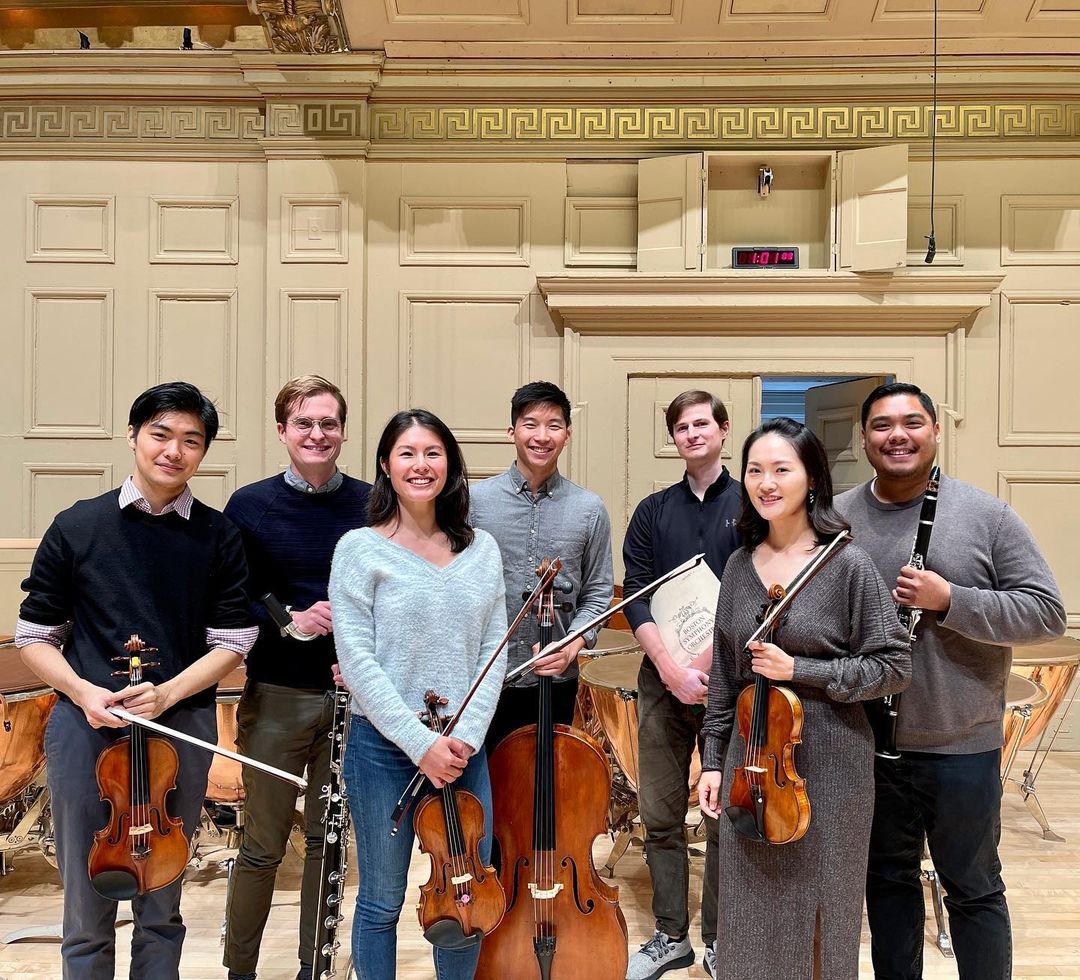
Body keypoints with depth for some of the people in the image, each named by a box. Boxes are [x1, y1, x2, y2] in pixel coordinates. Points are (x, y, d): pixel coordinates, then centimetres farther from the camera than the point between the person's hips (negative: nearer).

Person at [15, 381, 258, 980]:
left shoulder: (219, 538, 0)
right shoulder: (77, 526, 1)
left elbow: (231, 643, -1)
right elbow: (34, 636, 4)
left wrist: (166, 693, -15)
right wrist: (82, 690, -12)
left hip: (181, 727, 0)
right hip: (86, 725, 0)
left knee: (162, 907, 16)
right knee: (87, 910, 11)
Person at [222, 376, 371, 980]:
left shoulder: (371, 505, -1)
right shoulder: (249, 506, -2)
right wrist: (289, 619, -17)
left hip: (352, 696, 1)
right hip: (276, 697, -1)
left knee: (328, 841, 15)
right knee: (263, 846, 9)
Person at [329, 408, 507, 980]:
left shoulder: (481, 549, 4)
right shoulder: (361, 548, -7)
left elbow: (494, 649, 3)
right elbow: (357, 661, -12)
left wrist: (466, 735, -8)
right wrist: (421, 743, -15)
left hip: (464, 748, 4)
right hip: (384, 746, -3)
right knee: (382, 904, 12)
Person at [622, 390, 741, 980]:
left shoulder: (748, 506, 2)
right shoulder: (652, 512, 9)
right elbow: (635, 598, 1)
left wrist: (707, 665, -15)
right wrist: (672, 668, -12)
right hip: (662, 681, 2)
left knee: (724, 817, 6)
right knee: (660, 815, 9)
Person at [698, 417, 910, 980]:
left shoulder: (847, 564, -11)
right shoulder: (739, 565, 2)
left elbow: (893, 666, -10)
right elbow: (725, 675, 8)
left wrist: (799, 669, -19)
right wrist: (713, 759, 8)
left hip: (828, 763, -4)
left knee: (820, 904, 14)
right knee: (751, 909, 16)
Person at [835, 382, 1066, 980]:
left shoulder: (987, 516, -6)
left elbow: (1047, 614, -9)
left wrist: (948, 600, -21)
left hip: (962, 746, -2)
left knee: (974, 890, 15)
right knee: (887, 880, 20)